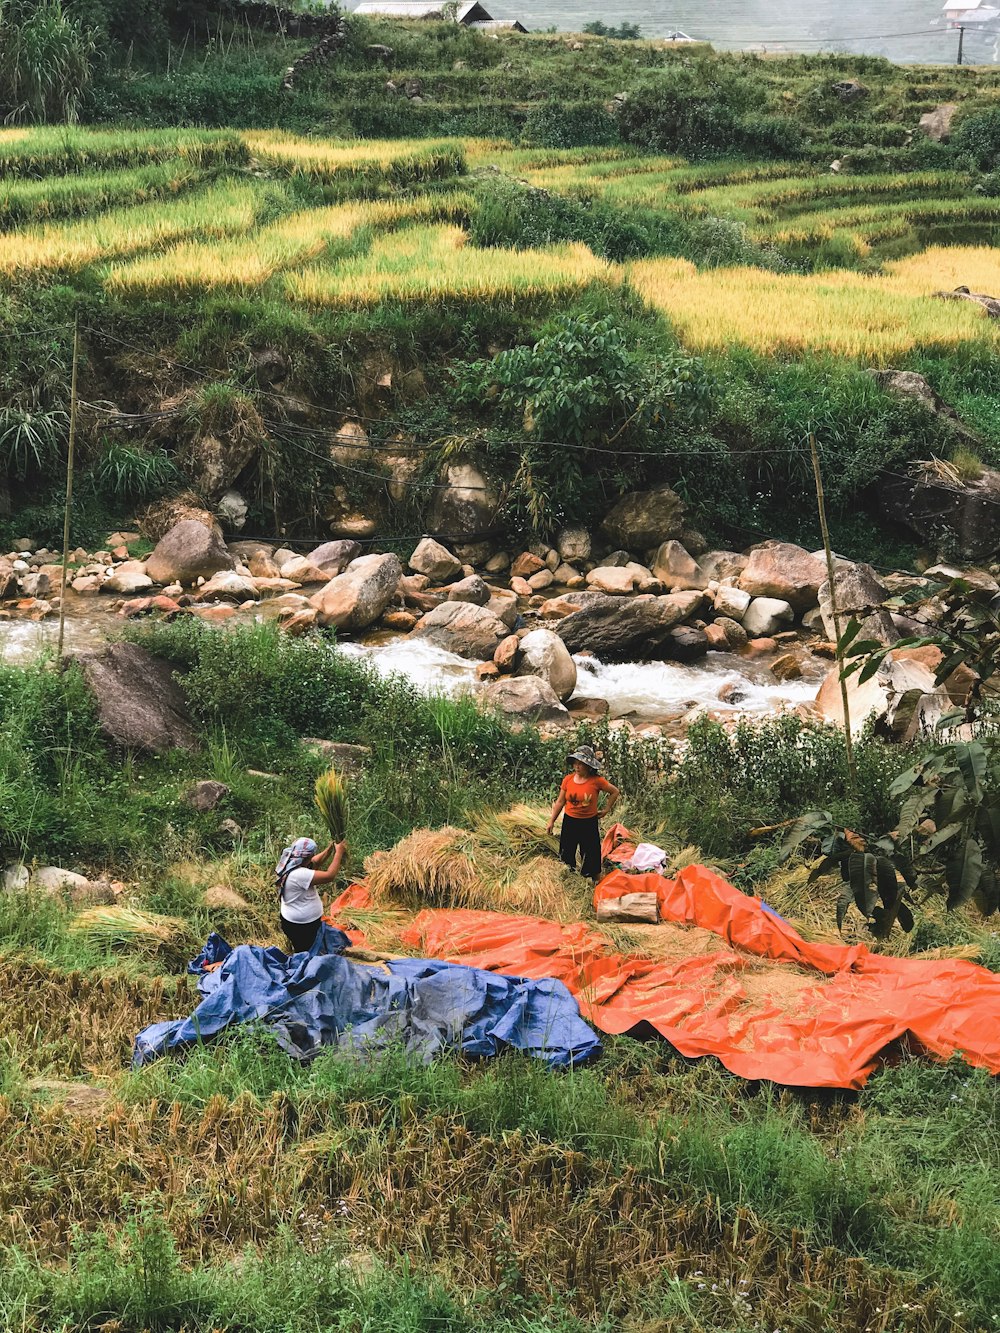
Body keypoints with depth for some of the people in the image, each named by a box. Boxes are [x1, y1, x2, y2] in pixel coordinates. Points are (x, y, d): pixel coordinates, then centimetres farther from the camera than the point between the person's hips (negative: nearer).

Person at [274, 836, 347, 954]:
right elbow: (330, 876, -34)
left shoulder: (289, 865, -5)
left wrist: (328, 850, -1)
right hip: (301, 927, -9)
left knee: (299, 951, 26)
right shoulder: (299, 874, -34)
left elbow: (314, 863, 10)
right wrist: (339, 853, -25)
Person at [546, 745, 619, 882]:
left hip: (589, 823, -3)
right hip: (569, 822, 3)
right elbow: (560, 802, 2)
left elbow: (615, 792, 0)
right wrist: (552, 820, 3)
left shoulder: (596, 781, -14)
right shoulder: (568, 779, -6)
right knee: (567, 854, 12)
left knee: (591, 855, 6)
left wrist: (606, 809, 1)